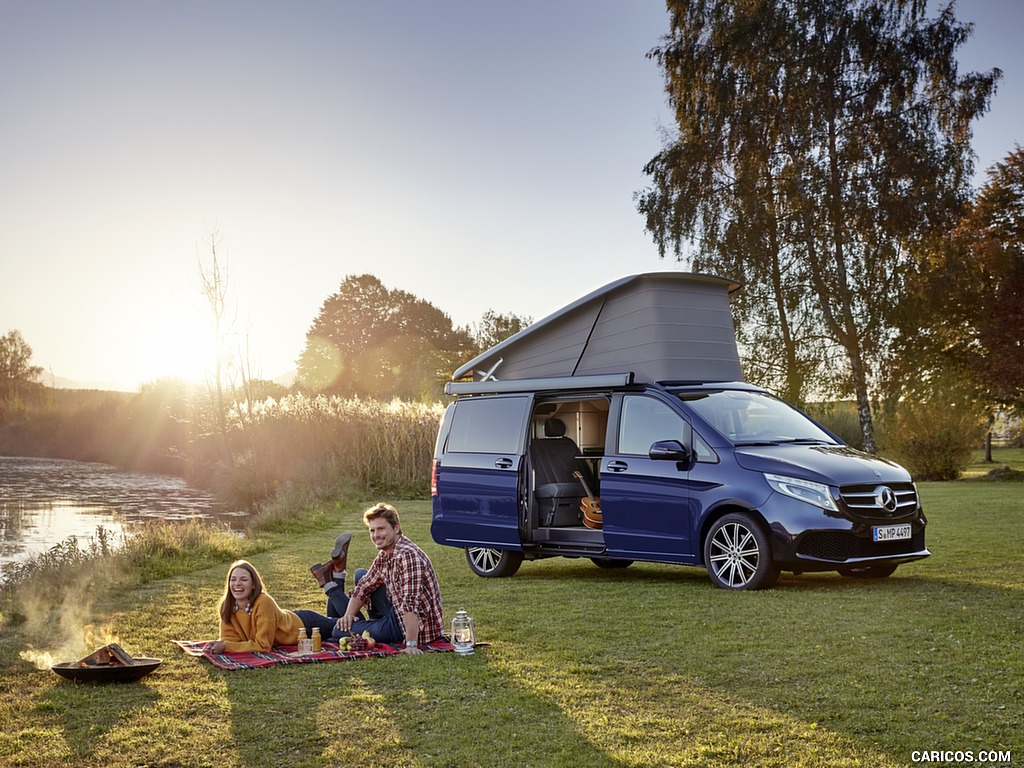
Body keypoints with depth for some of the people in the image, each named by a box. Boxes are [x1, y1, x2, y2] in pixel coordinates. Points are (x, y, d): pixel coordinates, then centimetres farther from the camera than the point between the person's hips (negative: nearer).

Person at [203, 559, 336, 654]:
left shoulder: (264, 603, -41)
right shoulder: (226, 606, -24)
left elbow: (263, 645, -38)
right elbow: (231, 637, -16)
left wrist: (225, 647, -41)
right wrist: (219, 643, -38)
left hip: (304, 624, -5)